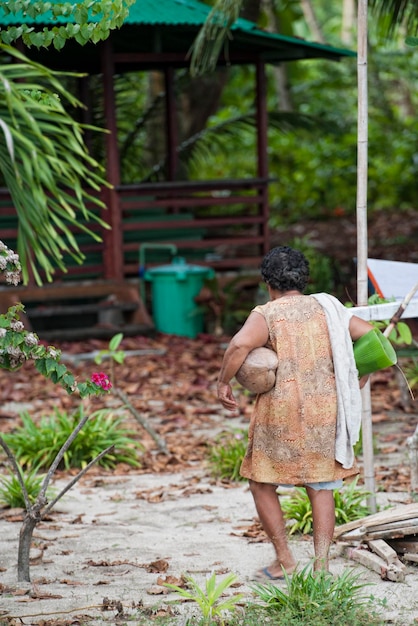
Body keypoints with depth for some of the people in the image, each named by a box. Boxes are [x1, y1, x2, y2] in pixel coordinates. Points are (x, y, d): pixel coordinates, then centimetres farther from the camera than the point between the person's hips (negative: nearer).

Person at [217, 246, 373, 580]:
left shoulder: (266, 315, -6)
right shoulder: (327, 308, 8)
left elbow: (240, 344, -26)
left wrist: (223, 382, -12)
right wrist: (356, 384, 13)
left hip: (281, 416, -4)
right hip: (325, 412, 4)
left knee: (262, 484, 14)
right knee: (321, 487, 13)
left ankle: (284, 559, 14)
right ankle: (321, 564, 6)